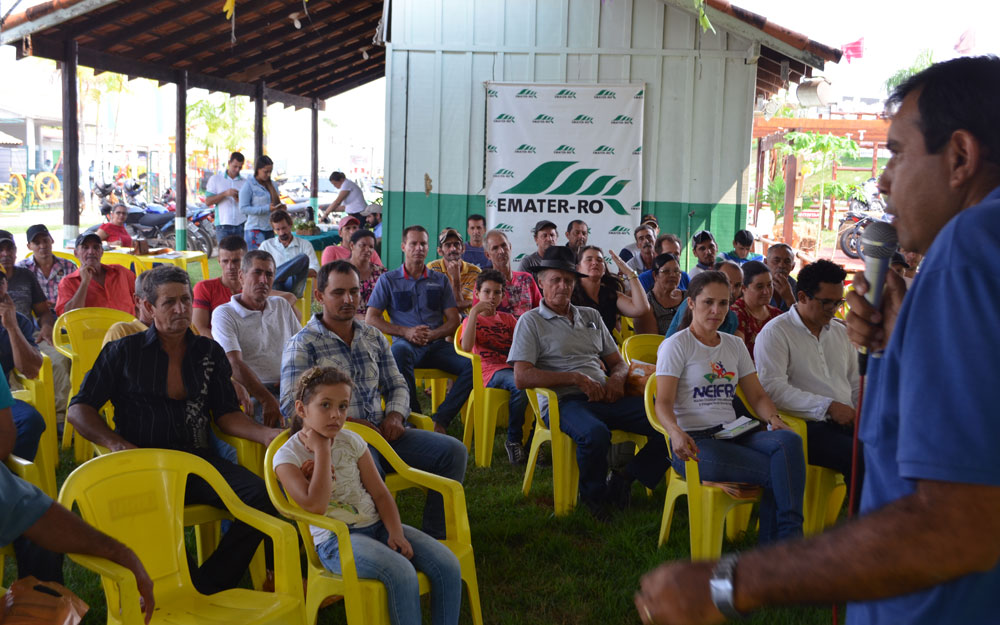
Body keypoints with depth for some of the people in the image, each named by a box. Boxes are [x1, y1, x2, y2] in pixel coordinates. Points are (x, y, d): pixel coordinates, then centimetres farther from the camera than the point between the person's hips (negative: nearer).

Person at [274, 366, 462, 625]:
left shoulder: (352, 441, 6)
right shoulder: (287, 456, -7)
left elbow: (380, 493, 8)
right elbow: (315, 505, -22)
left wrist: (396, 533, -9)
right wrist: (322, 451, -17)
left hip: (375, 525, 6)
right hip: (334, 540, -5)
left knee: (448, 565, -13)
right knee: (401, 572, -32)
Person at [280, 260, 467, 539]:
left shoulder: (374, 337, 18)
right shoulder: (302, 344, 0)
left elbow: (396, 385, 24)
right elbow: (292, 405, -10)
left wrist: (395, 414, 1)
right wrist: (346, 422, -16)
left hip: (381, 432, 6)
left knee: (453, 450, -10)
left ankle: (436, 539, -4)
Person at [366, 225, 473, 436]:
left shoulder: (440, 280, 20)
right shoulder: (388, 280, 13)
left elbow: (454, 320, 12)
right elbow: (370, 319, 5)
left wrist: (431, 335, -8)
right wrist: (406, 332, -9)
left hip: (437, 344, 3)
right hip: (406, 343, -2)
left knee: (472, 365, -26)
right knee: (399, 352, -40)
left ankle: (440, 419, -19)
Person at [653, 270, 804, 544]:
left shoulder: (735, 346, 20)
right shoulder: (676, 345, 2)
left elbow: (757, 395, 17)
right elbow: (663, 402, -8)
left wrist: (773, 418, -6)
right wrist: (676, 432, -30)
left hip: (732, 434, 6)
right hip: (694, 442, -6)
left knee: (788, 440, -28)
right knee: (777, 472, -28)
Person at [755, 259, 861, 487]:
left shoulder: (841, 333, 23)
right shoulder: (775, 333, -1)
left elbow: (857, 384, 28)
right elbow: (773, 388, -13)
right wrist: (828, 406, -16)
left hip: (845, 423, 7)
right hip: (804, 426, -7)